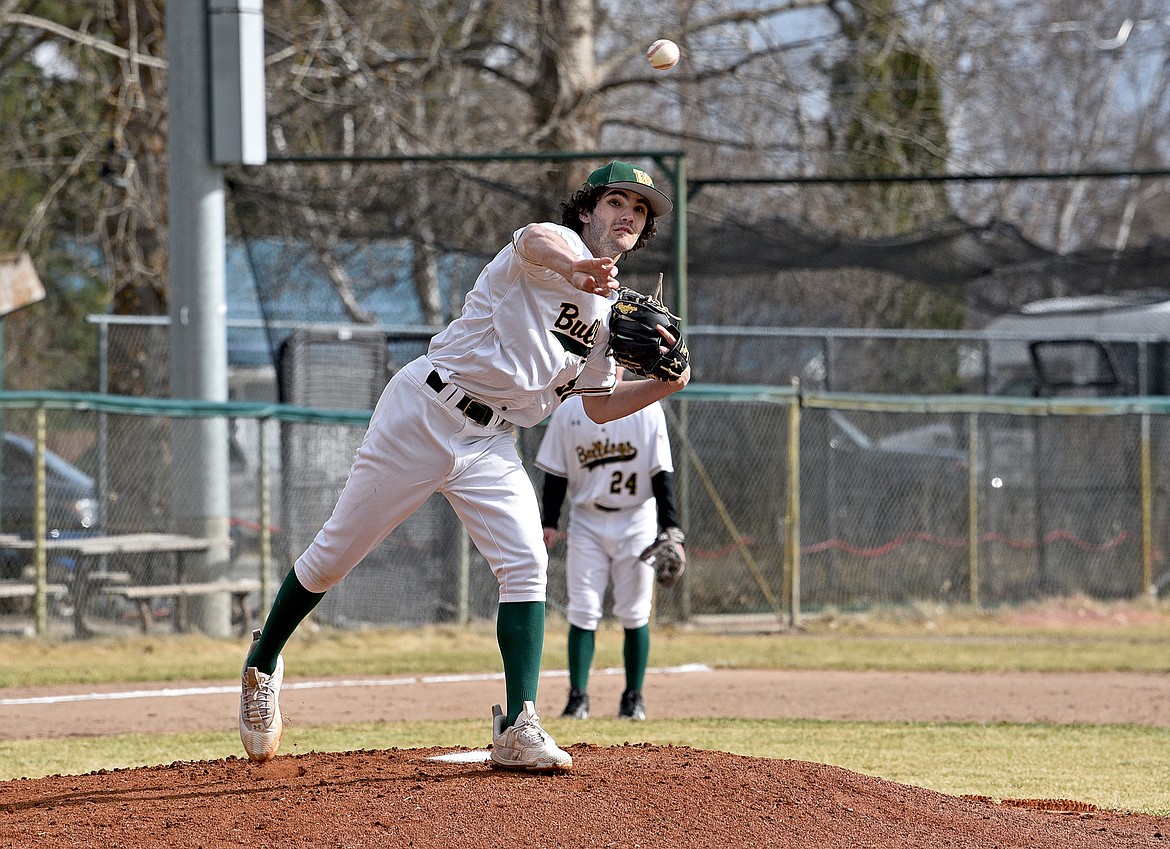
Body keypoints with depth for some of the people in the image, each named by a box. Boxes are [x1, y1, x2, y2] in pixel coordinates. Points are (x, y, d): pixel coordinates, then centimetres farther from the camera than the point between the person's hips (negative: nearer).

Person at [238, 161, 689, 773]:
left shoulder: (608, 311, 14)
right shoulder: (558, 245, -10)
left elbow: (600, 405, 20)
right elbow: (535, 241, -37)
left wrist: (667, 384, 0)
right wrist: (573, 269, -62)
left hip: (490, 446, 6)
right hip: (422, 415, -6)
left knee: (525, 563, -15)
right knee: (335, 553, 4)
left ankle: (517, 728, -17)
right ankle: (263, 662, 27)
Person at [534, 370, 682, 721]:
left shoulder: (647, 409, -1)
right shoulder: (568, 412, 4)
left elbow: (661, 473, -3)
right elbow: (555, 472, 6)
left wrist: (670, 528, -10)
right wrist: (550, 522, -3)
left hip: (635, 523, -1)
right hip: (586, 523, 1)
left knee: (634, 614, 2)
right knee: (582, 612, -6)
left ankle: (634, 696, 13)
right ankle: (578, 696, -4)